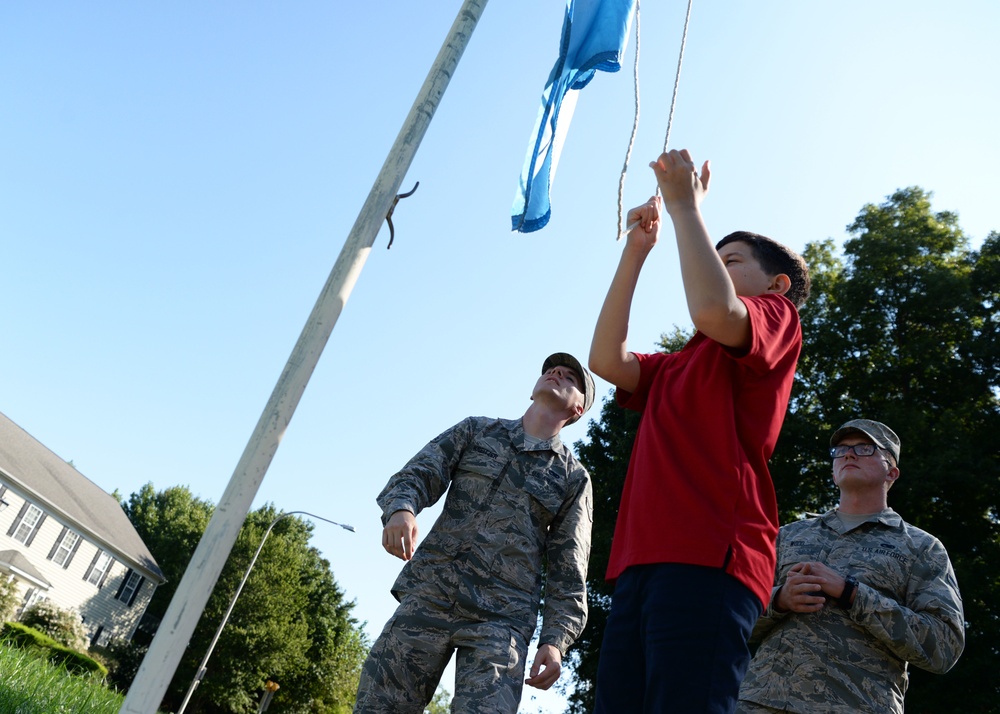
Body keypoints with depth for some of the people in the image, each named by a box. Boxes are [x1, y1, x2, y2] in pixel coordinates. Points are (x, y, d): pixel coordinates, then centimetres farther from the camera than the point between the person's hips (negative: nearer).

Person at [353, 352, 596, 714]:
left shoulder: (574, 478, 11)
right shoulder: (476, 430, 15)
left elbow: (568, 573, 8)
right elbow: (416, 475, 4)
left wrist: (555, 640, -5)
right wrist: (400, 509, -19)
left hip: (501, 618, -1)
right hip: (428, 596, 1)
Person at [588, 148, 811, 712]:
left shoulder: (779, 318, 11)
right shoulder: (679, 367, 31)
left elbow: (713, 310, -13)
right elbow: (607, 359, 14)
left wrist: (685, 205, 0)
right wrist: (636, 250, 15)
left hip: (707, 561, -7)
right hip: (642, 564, 7)